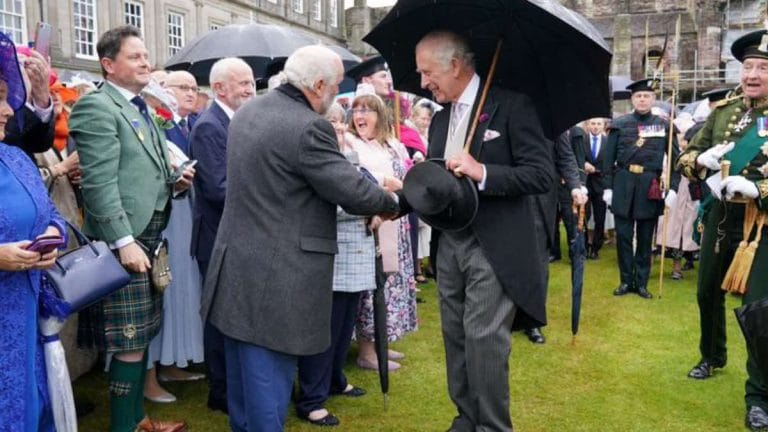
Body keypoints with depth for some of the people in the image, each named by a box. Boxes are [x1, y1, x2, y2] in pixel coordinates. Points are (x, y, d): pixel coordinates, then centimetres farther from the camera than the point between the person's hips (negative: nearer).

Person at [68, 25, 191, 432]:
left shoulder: (141, 108, 17)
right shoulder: (95, 106, -11)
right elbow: (99, 183, -18)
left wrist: (174, 184, 5)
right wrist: (124, 241, -22)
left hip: (150, 236, 9)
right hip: (125, 241, -9)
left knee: (142, 335, 16)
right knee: (130, 344, -2)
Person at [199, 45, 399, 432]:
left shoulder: (248, 111, 8)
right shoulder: (308, 127, -21)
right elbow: (353, 191, -17)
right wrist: (390, 203, 3)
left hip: (236, 263, 9)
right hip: (275, 275, -9)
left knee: (244, 367, 21)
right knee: (269, 372, 3)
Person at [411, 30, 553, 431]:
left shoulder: (511, 105, -8)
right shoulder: (440, 118, 12)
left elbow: (542, 174, -14)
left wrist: (483, 172, -25)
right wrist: (400, 202, -4)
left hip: (494, 246, -7)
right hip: (449, 243, 7)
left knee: (484, 338, -6)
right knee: (455, 337, 12)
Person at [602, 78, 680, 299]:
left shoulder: (664, 126, 3)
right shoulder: (619, 124, 2)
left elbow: (675, 158, 3)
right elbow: (608, 158, 3)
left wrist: (673, 188, -7)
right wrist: (607, 186, -2)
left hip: (651, 187, 0)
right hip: (623, 185, 0)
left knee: (645, 238, 8)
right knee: (623, 237, 5)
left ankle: (641, 282, 19)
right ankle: (626, 281, 18)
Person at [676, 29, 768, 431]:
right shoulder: (723, 110, 5)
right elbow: (685, 156, 9)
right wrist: (701, 160, -13)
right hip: (720, 216, 5)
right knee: (708, 292, 18)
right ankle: (712, 357, 43)